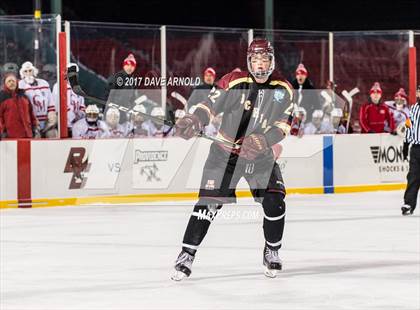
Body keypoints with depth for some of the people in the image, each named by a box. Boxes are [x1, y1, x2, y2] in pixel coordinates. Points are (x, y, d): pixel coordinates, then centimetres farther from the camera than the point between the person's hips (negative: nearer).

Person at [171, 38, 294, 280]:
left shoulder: (284, 90, -2)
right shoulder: (234, 82, -11)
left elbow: (284, 124, -7)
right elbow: (210, 105, -16)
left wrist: (263, 140, -24)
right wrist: (194, 122, -36)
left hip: (261, 157, 2)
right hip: (225, 153, -2)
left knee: (274, 203, -9)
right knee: (208, 203, -9)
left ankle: (272, 252, 14)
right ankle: (187, 255, -2)